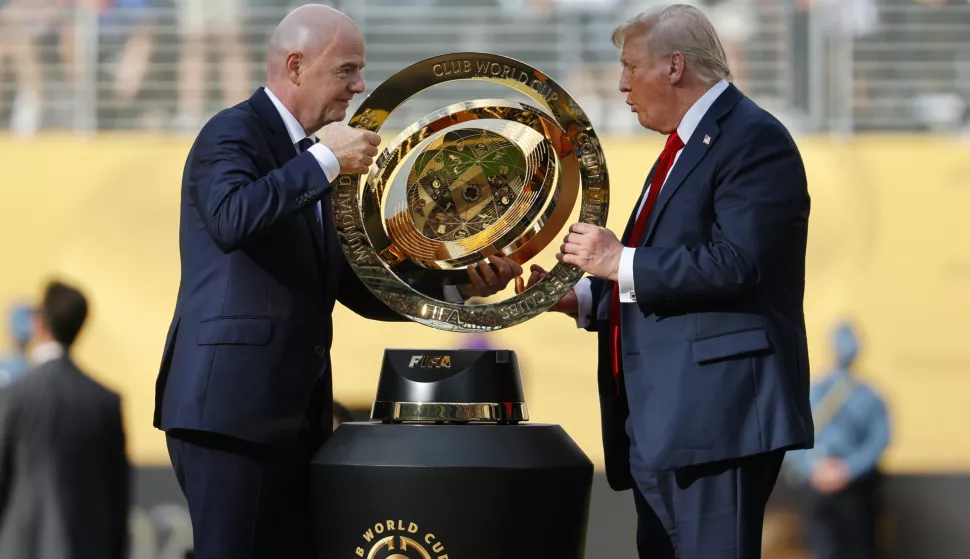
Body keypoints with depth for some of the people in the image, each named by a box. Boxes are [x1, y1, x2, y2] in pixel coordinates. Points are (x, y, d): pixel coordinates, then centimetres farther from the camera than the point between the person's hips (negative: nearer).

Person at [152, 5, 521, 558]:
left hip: (297, 414, 9)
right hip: (230, 407, -9)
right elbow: (231, 221, -30)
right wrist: (323, 159, -23)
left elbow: (359, 287, 19)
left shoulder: (313, 159, 19)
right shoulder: (234, 133, -8)